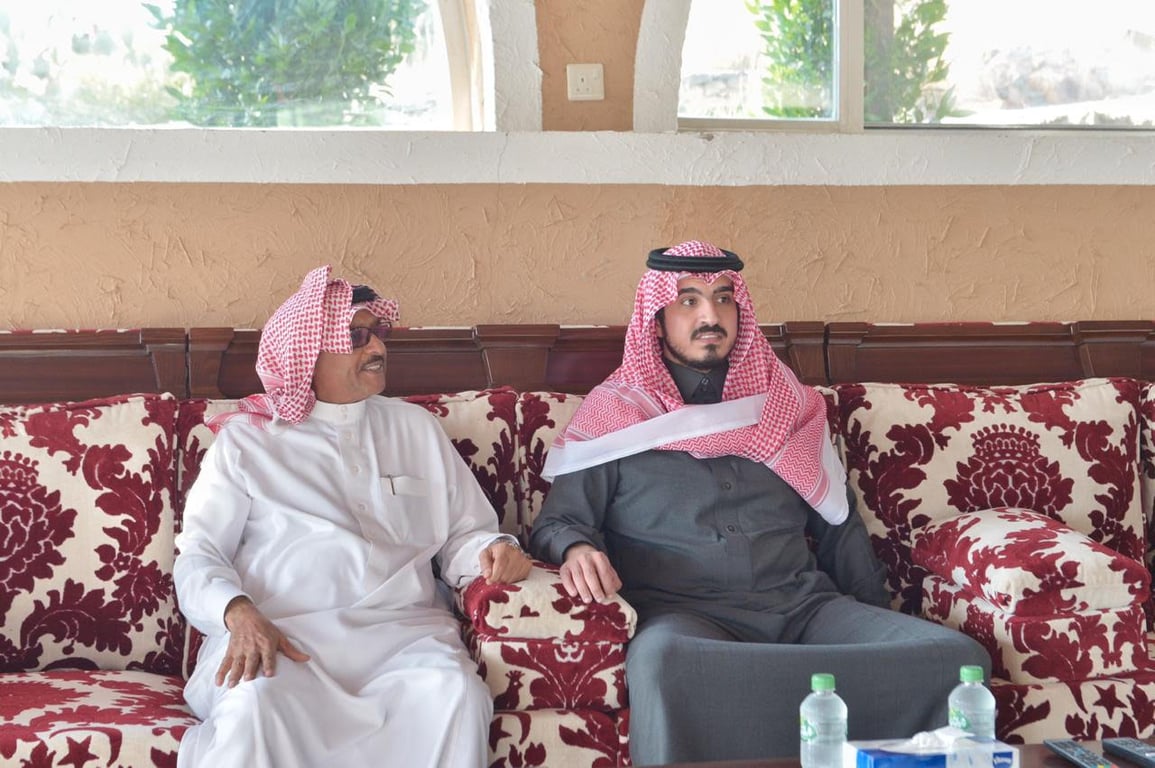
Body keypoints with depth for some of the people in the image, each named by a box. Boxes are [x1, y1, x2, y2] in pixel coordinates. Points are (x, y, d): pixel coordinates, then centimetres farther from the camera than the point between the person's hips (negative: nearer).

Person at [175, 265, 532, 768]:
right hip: (279, 635, -3)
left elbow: (462, 536, 20)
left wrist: (491, 552, -5)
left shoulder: (415, 427, 21)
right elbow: (198, 555, 6)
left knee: (455, 692, -32)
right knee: (256, 704, -39)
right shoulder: (244, 440, 12)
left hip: (402, 632, 3)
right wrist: (239, 614, -16)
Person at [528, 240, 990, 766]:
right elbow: (557, 521, 9)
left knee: (957, 655, -25)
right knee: (663, 659, -43)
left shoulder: (789, 406, 22)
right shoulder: (613, 412, 13)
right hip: (682, 611, -3)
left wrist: (879, 624, 13)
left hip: (802, 604, 3)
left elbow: (840, 530, 24)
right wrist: (577, 548, -15)